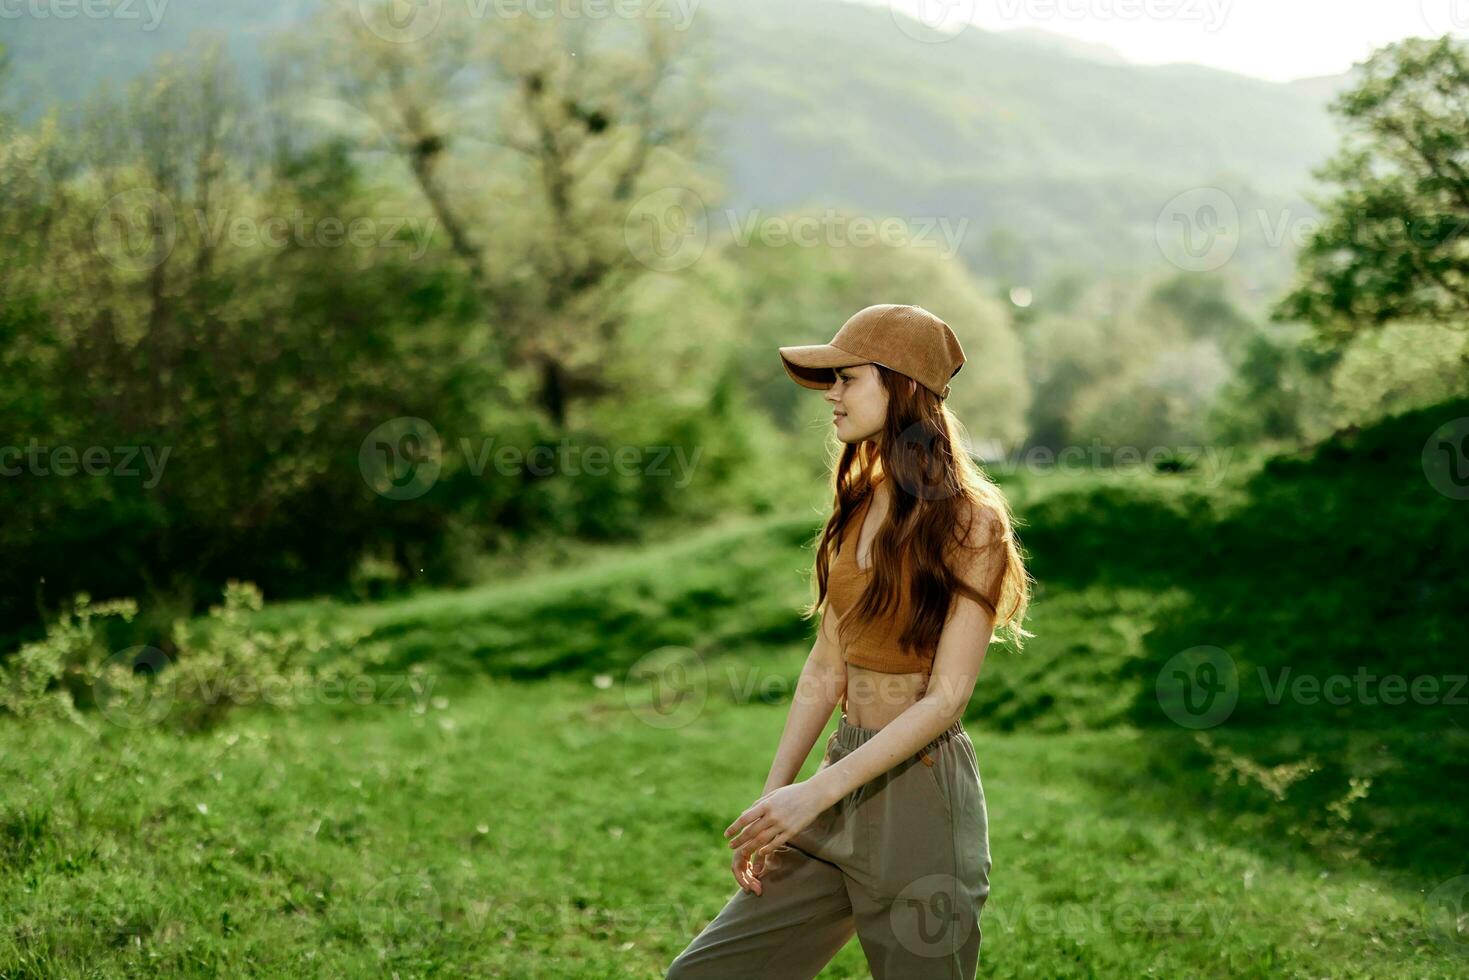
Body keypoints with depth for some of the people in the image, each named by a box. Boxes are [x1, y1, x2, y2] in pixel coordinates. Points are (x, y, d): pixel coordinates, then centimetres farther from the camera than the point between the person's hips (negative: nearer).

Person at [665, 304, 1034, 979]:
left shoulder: (969, 522, -11)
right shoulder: (858, 505, 9)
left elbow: (945, 698, -16)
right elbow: (826, 668, 11)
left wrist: (813, 794, -20)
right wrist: (770, 800, 5)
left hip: (921, 793, -7)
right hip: (847, 778, 7)